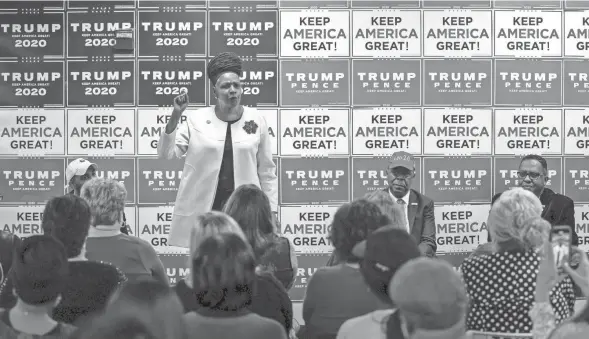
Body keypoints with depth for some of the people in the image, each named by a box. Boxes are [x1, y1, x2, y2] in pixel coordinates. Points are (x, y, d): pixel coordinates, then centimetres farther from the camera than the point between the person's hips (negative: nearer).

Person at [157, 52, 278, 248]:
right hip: (199, 211, 0)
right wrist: (175, 116, -11)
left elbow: (266, 171, 9)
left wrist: (272, 210, 6)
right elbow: (166, 154, -1)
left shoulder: (256, 120, 5)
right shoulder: (196, 119, 3)